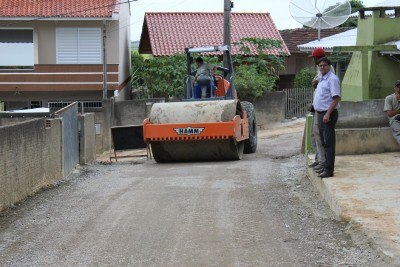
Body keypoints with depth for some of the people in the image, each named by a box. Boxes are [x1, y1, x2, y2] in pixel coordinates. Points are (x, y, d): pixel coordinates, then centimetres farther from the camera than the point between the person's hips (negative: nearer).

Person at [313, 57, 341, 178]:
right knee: (324, 142, 15)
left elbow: (336, 98, -20)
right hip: (321, 114, 10)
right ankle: (326, 166, 23)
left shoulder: (332, 79, -13)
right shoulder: (322, 79, 18)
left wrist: (327, 114, -25)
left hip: (328, 114, -10)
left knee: (329, 142, -9)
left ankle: (329, 169, -10)